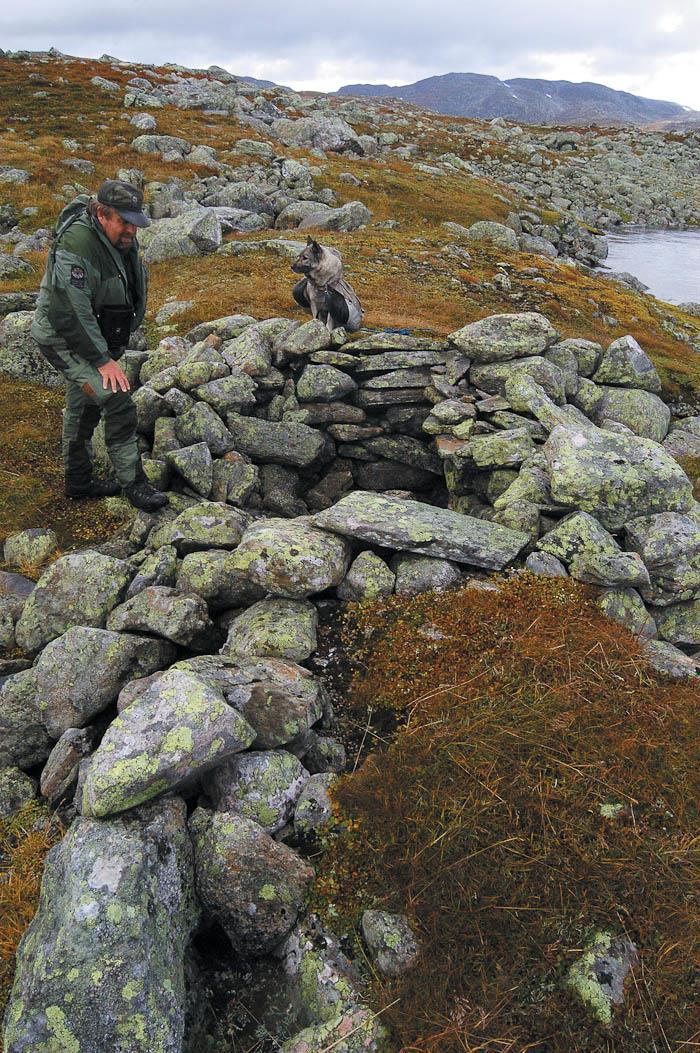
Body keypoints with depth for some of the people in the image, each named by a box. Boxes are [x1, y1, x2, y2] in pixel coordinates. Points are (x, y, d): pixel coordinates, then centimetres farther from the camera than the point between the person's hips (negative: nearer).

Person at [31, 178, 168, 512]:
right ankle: (133, 483, -9)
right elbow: (70, 315, -31)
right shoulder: (76, 247, -29)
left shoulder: (122, 238, 0)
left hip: (95, 334, 9)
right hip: (63, 339, -9)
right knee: (118, 402, -19)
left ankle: (78, 481, 34)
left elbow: (135, 284, 16)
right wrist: (103, 360, -28)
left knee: (84, 407, 19)